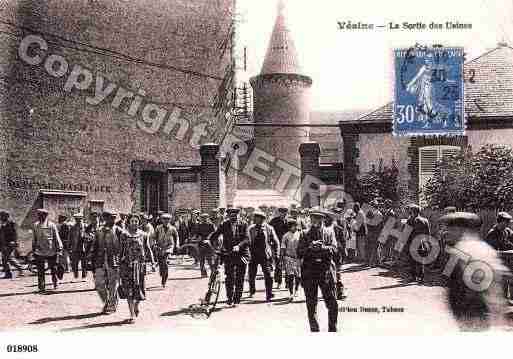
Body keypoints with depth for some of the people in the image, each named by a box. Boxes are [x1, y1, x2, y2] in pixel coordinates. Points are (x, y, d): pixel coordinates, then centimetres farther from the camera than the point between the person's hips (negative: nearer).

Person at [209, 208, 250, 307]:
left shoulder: (243, 225, 1)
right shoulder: (224, 225, 3)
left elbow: (246, 239, -10)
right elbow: (213, 237, 3)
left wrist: (238, 246, -27)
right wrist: (218, 246, -12)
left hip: (242, 254, 0)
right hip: (228, 254, 0)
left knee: (239, 279, 2)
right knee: (229, 277, -4)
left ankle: (237, 300, 13)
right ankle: (229, 299, 11)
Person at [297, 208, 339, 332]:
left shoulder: (329, 233, 10)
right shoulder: (305, 235, 10)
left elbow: (334, 249, -4)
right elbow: (299, 252, 0)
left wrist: (322, 247, -20)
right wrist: (310, 247, -16)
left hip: (326, 270, 0)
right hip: (309, 272, 1)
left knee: (332, 303, -1)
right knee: (311, 305, 6)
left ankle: (332, 329, 15)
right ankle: (314, 330, 17)